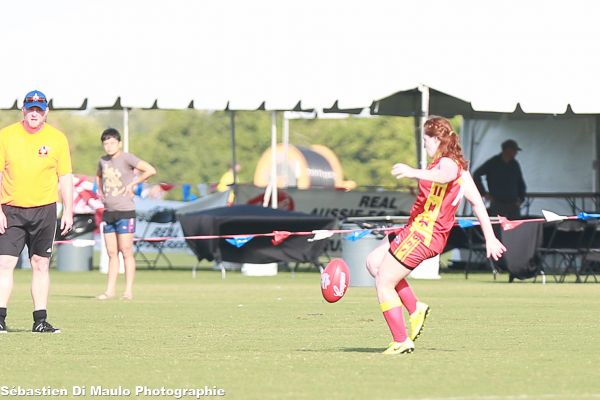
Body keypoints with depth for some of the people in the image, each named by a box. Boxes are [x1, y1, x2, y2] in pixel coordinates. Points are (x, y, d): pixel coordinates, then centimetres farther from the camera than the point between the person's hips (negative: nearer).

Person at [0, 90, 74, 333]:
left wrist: (68, 212, 1)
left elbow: (65, 178, 7)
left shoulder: (57, 139, 2)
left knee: (41, 265, 4)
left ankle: (40, 321, 9)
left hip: (44, 210, 1)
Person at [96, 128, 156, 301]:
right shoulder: (103, 161, 11)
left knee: (126, 252, -4)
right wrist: (100, 190, 16)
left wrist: (132, 184, -11)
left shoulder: (126, 158, -9)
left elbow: (150, 170, -17)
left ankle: (128, 291, -2)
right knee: (111, 253, 8)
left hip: (125, 211, -7)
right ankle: (110, 290, 11)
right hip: (108, 212, 7)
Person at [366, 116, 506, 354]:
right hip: (417, 230, 10)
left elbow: (445, 175, -43)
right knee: (374, 262, 20)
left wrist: (414, 172, -61)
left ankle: (401, 342, 1)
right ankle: (415, 309, 17)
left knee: (384, 284, -3)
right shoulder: (458, 166, 15)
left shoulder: (448, 163, -16)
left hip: (423, 233, -10)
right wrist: (490, 238, 20)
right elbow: (477, 203, 18)